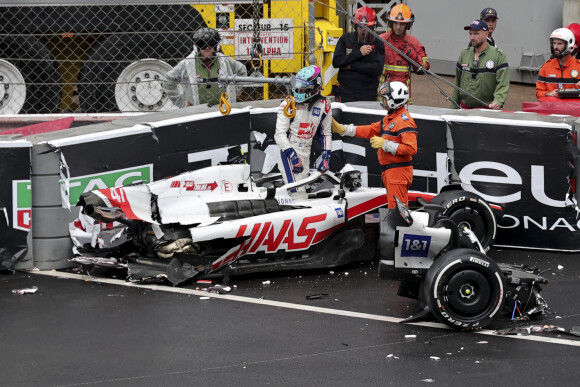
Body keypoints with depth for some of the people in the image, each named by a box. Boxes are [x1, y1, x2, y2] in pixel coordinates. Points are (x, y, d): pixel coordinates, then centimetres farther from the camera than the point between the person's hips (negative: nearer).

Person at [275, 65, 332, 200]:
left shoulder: (324, 106, 3)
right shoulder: (288, 105, -10)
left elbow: (326, 133, 15)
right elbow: (280, 134, -11)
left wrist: (326, 156, 5)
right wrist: (292, 156, -20)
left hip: (306, 154, 5)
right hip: (288, 152, -5)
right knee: (298, 194, -17)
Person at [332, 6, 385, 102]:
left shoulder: (377, 43, 1)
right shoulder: (346, 39, 6)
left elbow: (377, 69, -12)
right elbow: (336, 62, -5)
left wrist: (351, 66, -11)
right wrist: (358, 53, -12)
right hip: (346, 93, 1)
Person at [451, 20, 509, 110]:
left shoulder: (498, 56, -4)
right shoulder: (464, 54, 11)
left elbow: (503, 84, -12)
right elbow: (457, 83, 16)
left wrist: (498, 101, -30)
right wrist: (453, 107, 14)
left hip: (487, 108, -4)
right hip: (464, 108, 4)